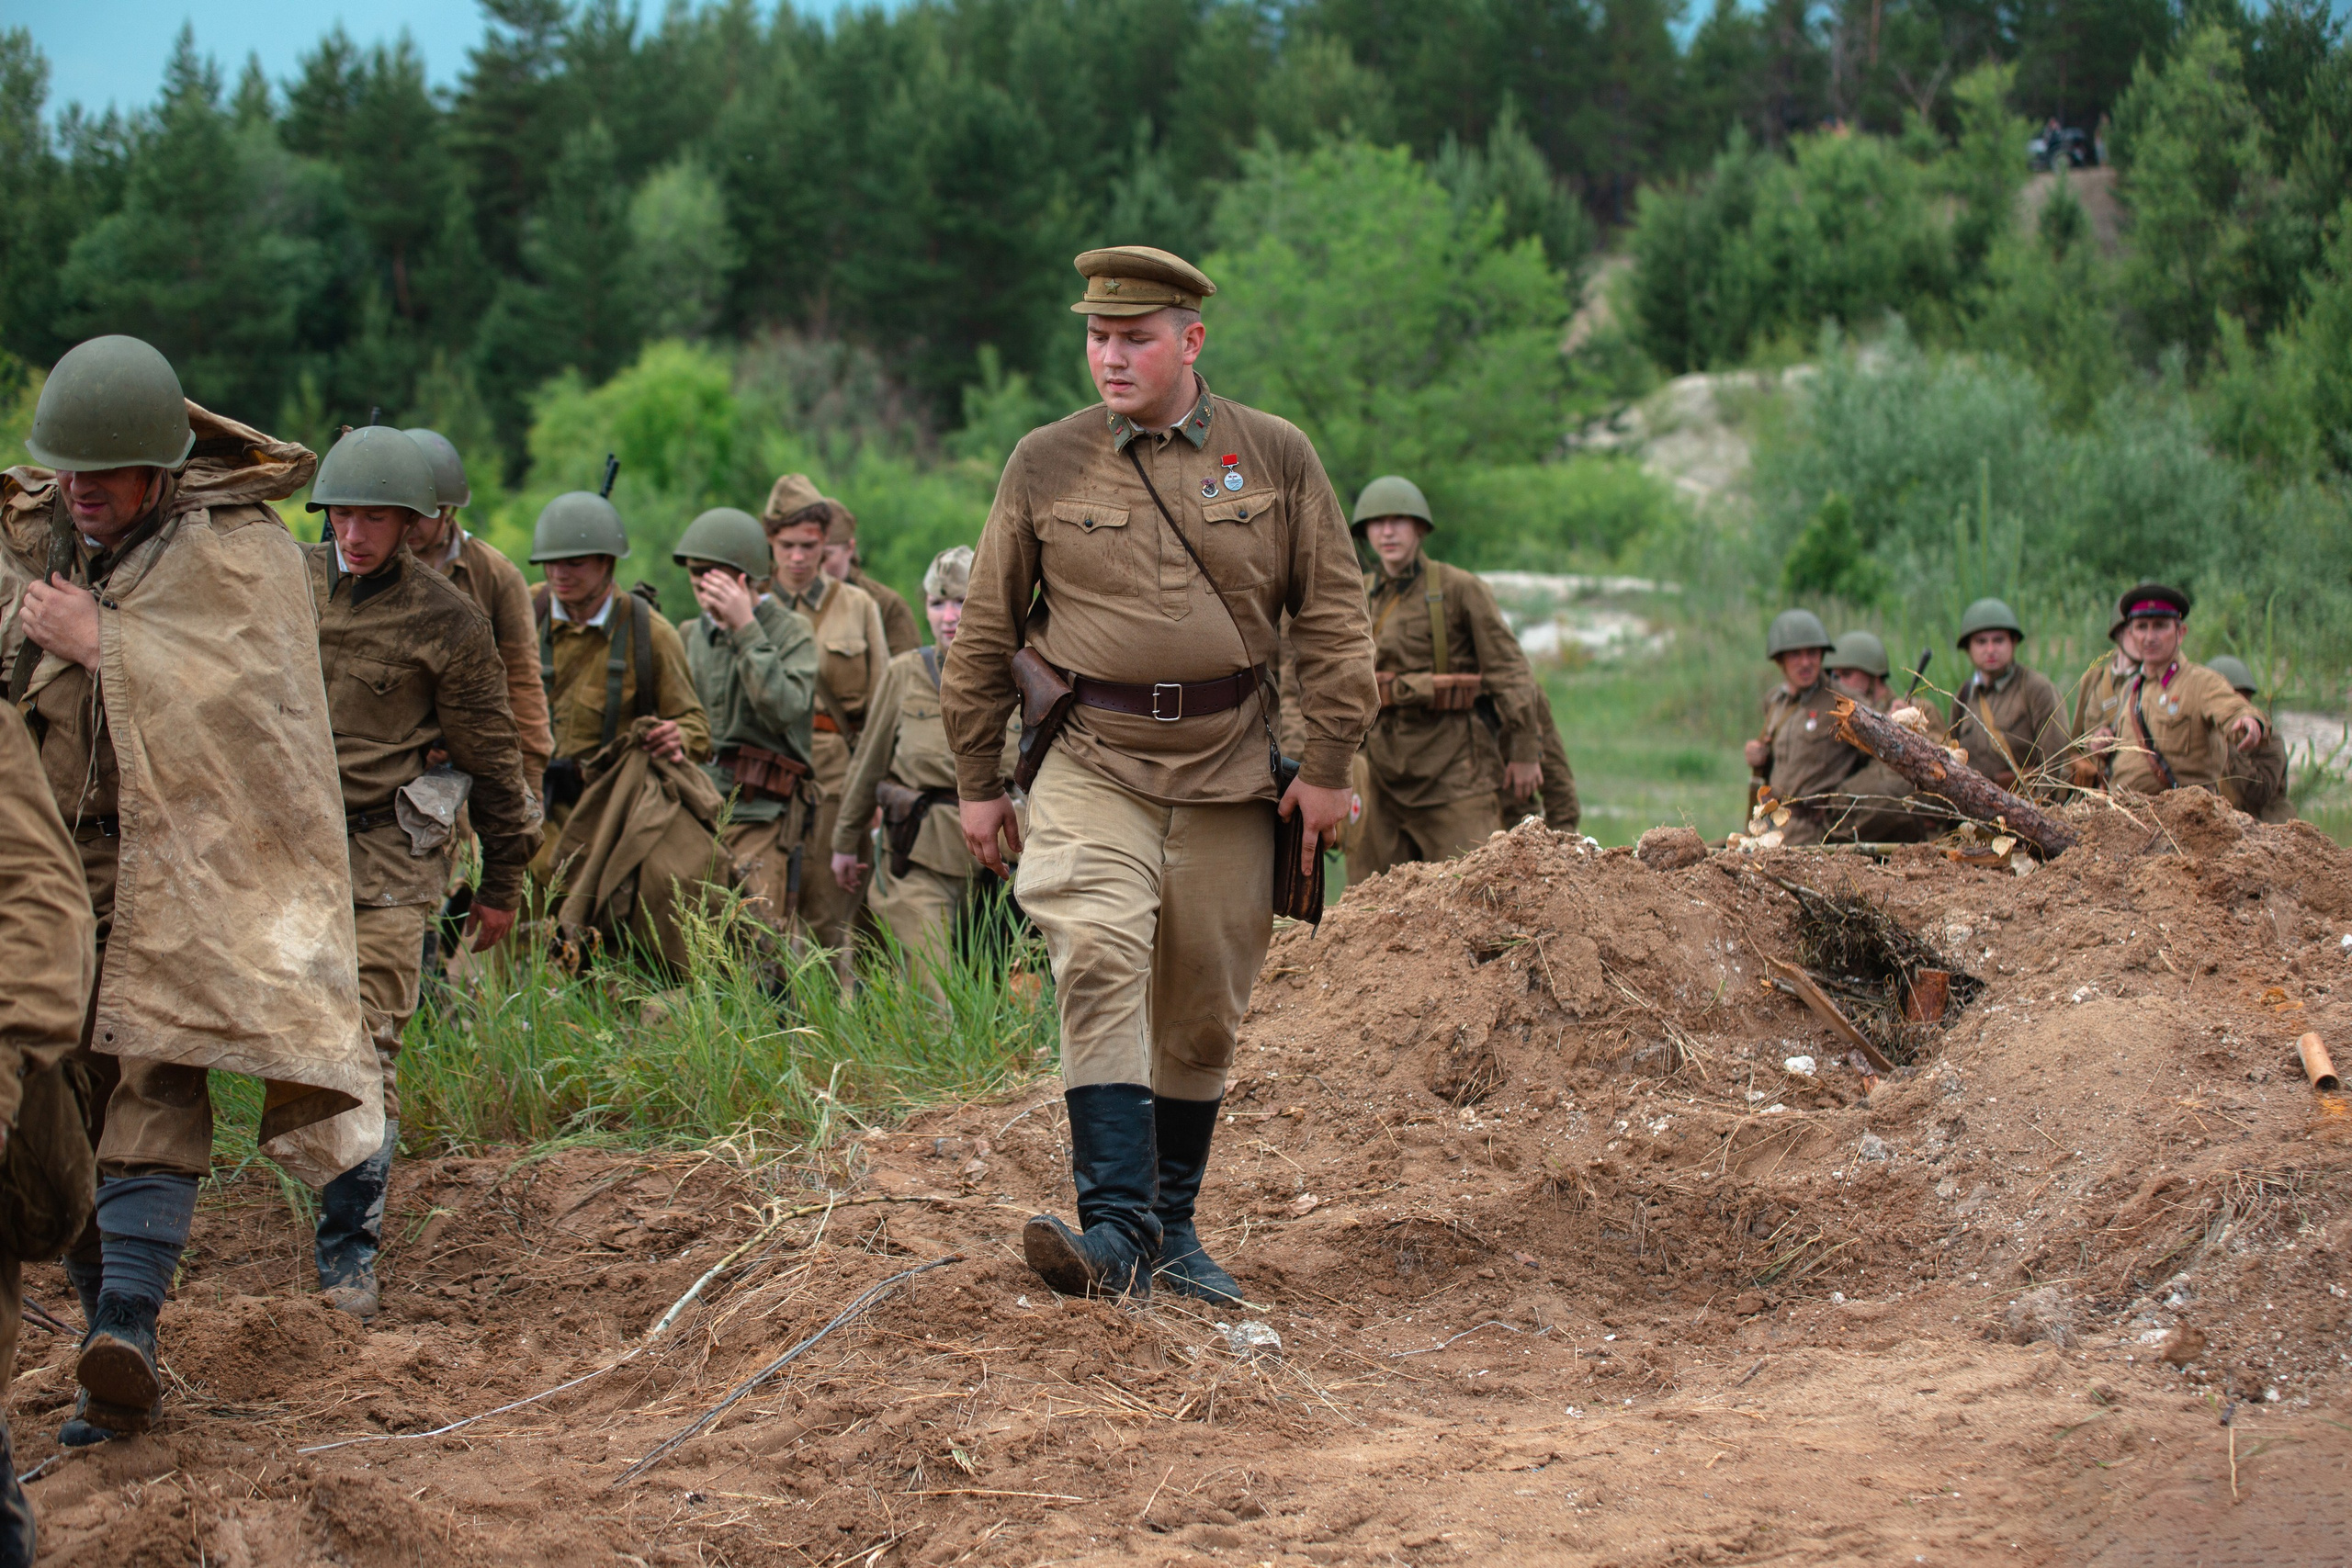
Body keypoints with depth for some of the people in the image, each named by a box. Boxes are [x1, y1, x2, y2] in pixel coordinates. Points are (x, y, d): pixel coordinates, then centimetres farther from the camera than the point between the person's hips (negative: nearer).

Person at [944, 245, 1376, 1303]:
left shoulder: (1276, 457, 3)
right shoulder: (1045, 465, 2)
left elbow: (1332, 614, 6)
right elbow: (986, 631, 9)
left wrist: (1328, 766, 0)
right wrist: (977, 782, 10)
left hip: (1227, 763, 2)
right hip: (1095, 760, -1)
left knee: (1204, 1010, 7)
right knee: (1099, 957, -22)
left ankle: (1172, 1227, 21)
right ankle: (1114, 1224, -26)